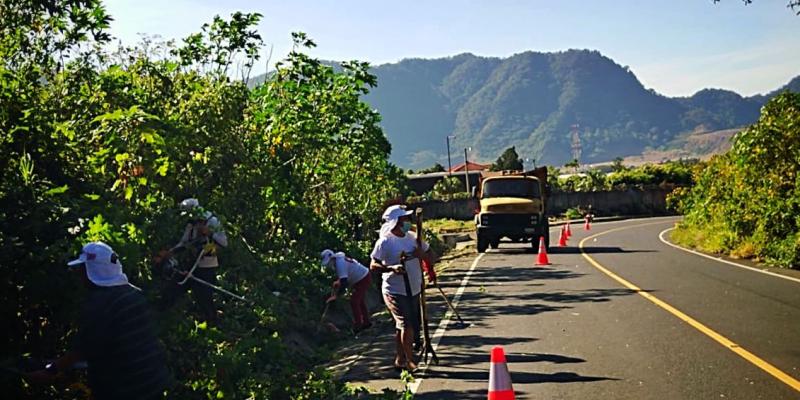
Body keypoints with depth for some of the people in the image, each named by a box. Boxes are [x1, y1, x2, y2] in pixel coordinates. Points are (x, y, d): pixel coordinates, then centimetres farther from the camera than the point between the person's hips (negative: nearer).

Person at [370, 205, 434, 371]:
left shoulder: (412, 237, 4)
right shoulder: (385, 242, -12)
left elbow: (429, 255, 11)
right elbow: (373, 265, -12)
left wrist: (422, 254, -12)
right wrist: (391, 268, -28)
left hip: (413, 290, 6)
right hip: (395, 292, -6)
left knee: (402, 326, 15)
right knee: (407, 326, -13)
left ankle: (400, 359, 28)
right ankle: (409, 361, -1)